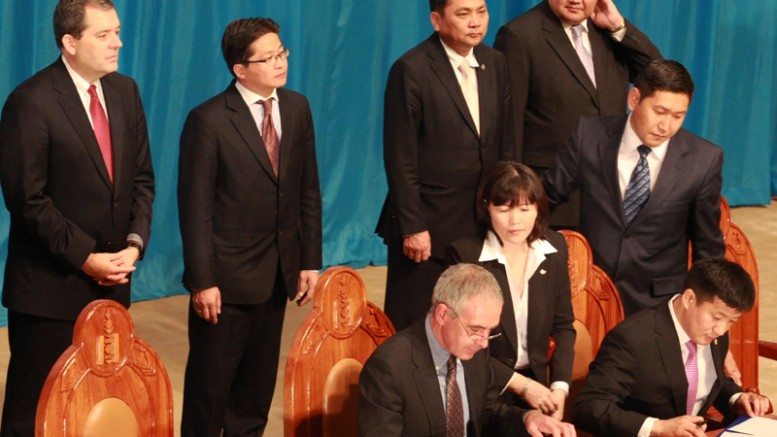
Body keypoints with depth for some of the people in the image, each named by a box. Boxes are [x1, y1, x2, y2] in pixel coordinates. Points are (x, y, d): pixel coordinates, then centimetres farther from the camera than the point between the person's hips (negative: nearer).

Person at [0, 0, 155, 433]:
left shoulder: (125, 91, 7)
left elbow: (142, 177, 11)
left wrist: (135, 242, -4)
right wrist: (84, 257, -14)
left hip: (112, 280, 6)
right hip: (51, 285, -5)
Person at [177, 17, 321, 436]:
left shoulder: (297, 108, 3)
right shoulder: (209, 120, -14)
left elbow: (308, 191, 8)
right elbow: (195, 207, -13)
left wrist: (310, 260, 5)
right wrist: (203, 281, -14)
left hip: (279, 271, 5)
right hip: (227, 274, -5)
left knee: (260, 375, 16)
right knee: (212, 378, 6)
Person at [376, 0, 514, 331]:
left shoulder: (495, 64, 6)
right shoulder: (412, 70, -13)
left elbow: (504, 143, 12)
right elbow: (400, 159, -13)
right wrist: (412, 227, -14)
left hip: (482, 220, 5)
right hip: (428, 225, -5)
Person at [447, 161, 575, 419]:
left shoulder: (554, 248, 0)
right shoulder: (464, 253, -12)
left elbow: (563, 325, 8)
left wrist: (560, 387, -5)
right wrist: (520, 384, -12)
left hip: (537, 384, 4)